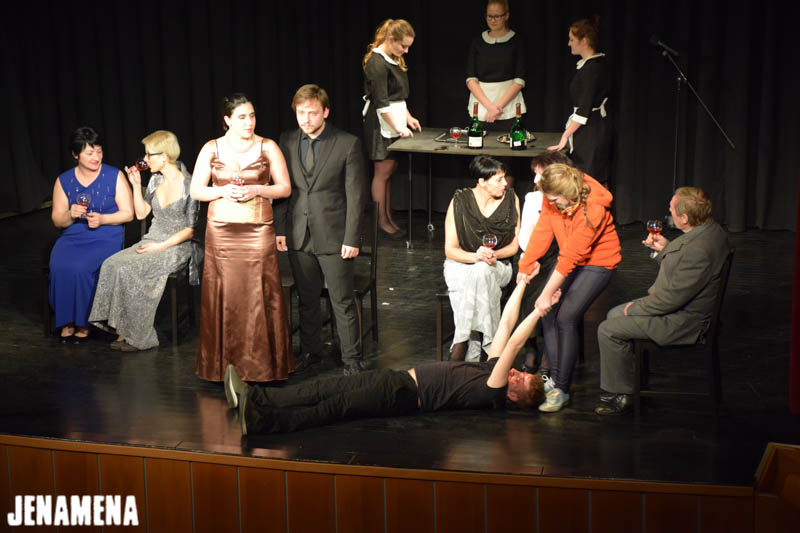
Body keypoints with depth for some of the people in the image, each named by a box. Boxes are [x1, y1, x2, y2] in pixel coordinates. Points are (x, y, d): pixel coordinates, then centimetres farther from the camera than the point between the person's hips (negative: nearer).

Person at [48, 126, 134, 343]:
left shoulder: (114, 177, 0)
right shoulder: (64, 181, 8)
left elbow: (128, 213, 0)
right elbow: (57, 219, 13)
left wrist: (102, 219, -16)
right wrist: (71, 215, -10)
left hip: (106, 237, -3)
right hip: (72, 236, 3)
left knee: (80, 268, -31)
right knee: (59, 266, -28)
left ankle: (82, 322, -12)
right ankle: (66, 321, -13)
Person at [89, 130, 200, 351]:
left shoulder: (189, 185, -11)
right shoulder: (156, 180, 10)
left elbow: (191, 229, -10)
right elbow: (141, 213, 17)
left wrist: (161, 246, -16)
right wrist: (136, 186, 6)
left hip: (177, 246, -7)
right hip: (152, 241, 7)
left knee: (128, 269, -27)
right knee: (111, 264, -19)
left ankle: (137, 336, -18)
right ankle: (125, 332, -19)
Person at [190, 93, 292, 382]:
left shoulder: (268, 147, 3)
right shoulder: (211, 149, 5)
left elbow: (285, 188, 4)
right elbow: (195, 190, 7)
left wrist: (256, 190, -12)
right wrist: (224, 191, -10)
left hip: (258, 231, -1)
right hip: (221, 231, 1)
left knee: (259, 296, -3)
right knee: (224, 297, 1)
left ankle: (261, 364, 7)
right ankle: (223, 365, 11)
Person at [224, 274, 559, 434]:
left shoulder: (492, 395, -10)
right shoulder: (491, 368, 15)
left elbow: (512, 345, -19)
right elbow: (506, 326, 17)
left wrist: (540, 310, -18)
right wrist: (522, 282, 17)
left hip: (404, 396, -9)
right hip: (401, 378, 9)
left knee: (336, 405, -23)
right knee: (327, 390, -1)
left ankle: (260, 421, -36)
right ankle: (252, 397, -6)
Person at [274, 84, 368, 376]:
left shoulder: (348, 144, -8)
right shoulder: (287, 141, 5)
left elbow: (356, 195, -8)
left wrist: (352, 239, -11)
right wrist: (279, 229, 4)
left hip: (333, 237, -4)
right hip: (299, 236, 4)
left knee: (343, 301, 1)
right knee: (307, 299, 15)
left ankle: (352, 359, 12)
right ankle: (310, 352, 30)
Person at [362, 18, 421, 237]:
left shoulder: (394, 59, 12)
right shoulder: (377, 63, -17)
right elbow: (381, 103, -19)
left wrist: (408, 117, 15)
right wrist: (399, 128, -17)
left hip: (394, 122, 9)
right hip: (381, 124, -9)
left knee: (390, 170, 10)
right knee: (383, 171, -3)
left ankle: (388, 217, 15)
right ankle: (382, 221, 3)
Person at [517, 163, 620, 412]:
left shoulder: (593, 210, -33)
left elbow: (571, 256, -32)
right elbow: (542, 232, -5)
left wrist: (547, 294, -30)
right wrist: (525, 266, -10)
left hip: (597, 263, -7)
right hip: (570, 259, 7)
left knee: (566, 317, -17)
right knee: (548, 313, -3)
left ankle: (562, 389, -8)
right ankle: (554, 377, 9)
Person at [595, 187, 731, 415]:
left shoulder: (699, 250, -33)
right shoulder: (710, 228, -2)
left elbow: (672, 298, -28)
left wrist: (635, 307, -14)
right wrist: (666, 248, 1)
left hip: (681, 321, -11)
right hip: (683, 305, 11)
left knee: (608, 330, -9)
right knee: (614, 314, 19)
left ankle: (620, 396, 2)